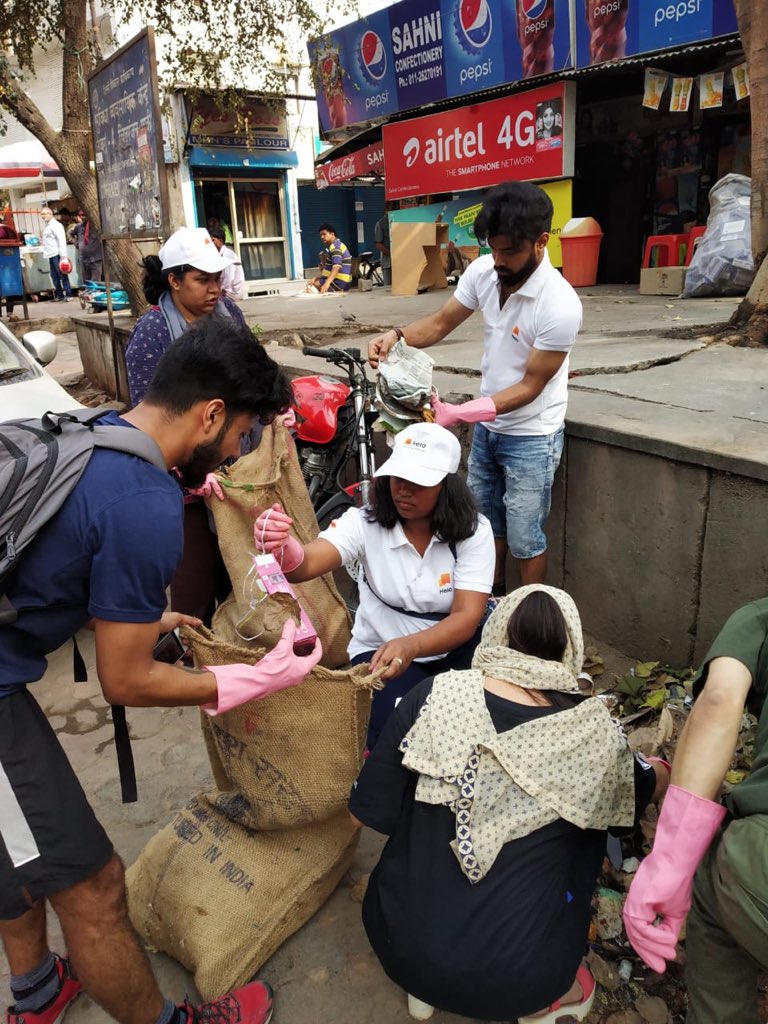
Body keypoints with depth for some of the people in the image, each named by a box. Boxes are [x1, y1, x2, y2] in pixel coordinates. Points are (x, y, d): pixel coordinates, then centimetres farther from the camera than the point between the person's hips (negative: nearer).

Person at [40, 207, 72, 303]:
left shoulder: (56, 225, -7)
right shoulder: (47, 226, 20)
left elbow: (61, 240, -15)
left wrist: (63, 255, -21)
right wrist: (46, 252, 14)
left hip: (57, 254, -9)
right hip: (51, 255, 9)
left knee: (62, 275, -8)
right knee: (54, 275, 9)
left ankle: (68, 295, -6)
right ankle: (59, 295, 13)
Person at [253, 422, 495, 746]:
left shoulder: (473, 531, -13)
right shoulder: (366, 523, -13)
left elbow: (467, 616, -21)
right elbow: (304, 565, -28)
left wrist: (410, 646, -41)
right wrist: (280, 547, -54)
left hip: (452, 645, 1)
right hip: (382, 649, -1)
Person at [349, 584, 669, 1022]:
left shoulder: (435, 695, -16)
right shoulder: (594, 732, -13)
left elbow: (371, 813, -8)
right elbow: (645, 788, 10)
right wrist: (663, 771, 34)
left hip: (400, 945, 1)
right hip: (517, 977, -1)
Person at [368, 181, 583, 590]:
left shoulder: (560, 306, -27)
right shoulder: (482, 271, -9)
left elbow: (530, 386, -22)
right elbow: (440, 322, 1)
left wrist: (458, 414, -30)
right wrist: (396, 335, -20)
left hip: (531, 436, -6)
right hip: (486, 426, 7)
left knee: (524, 540, 6)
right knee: (485, 525, 21)